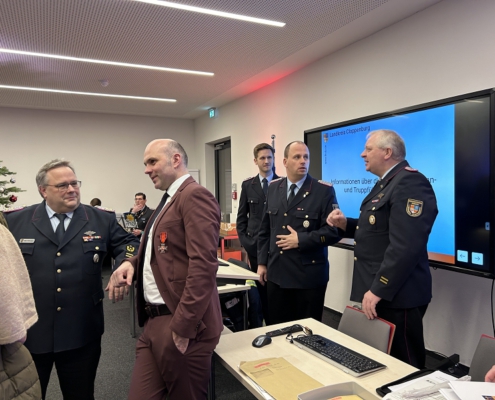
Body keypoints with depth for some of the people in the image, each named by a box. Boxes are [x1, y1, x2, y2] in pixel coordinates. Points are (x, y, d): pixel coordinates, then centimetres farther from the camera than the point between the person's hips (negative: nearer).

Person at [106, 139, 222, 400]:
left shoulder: (195, 196, -14)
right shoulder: (168, 201, 17)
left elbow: (203, 265, -22)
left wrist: (183, 326, -21)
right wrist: (131, 263, 4)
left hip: (179, 325, -8)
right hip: (154, 322, 9)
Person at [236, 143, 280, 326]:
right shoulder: (248, 185, 6)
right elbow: (241, 216, 7)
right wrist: (244, 241, -1)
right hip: (254, 244, 1)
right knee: (257, 286, 5)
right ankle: (256, 325, 19)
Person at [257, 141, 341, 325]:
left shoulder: (324, 190, -7)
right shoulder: (273, 188, 7)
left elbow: (333, 231, -12)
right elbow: (265, 228, 11)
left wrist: (301, 240, -19)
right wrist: (262, 262, 8)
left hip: (309, 275, -4)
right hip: (276, 273, 4)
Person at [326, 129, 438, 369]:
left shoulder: (410, 183, -19)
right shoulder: (386, 183, 16)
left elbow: (405, 246, -27)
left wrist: (378, 290, -24)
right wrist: (345, 224, 5)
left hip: (395, 295, -10)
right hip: (376, 290, 10)